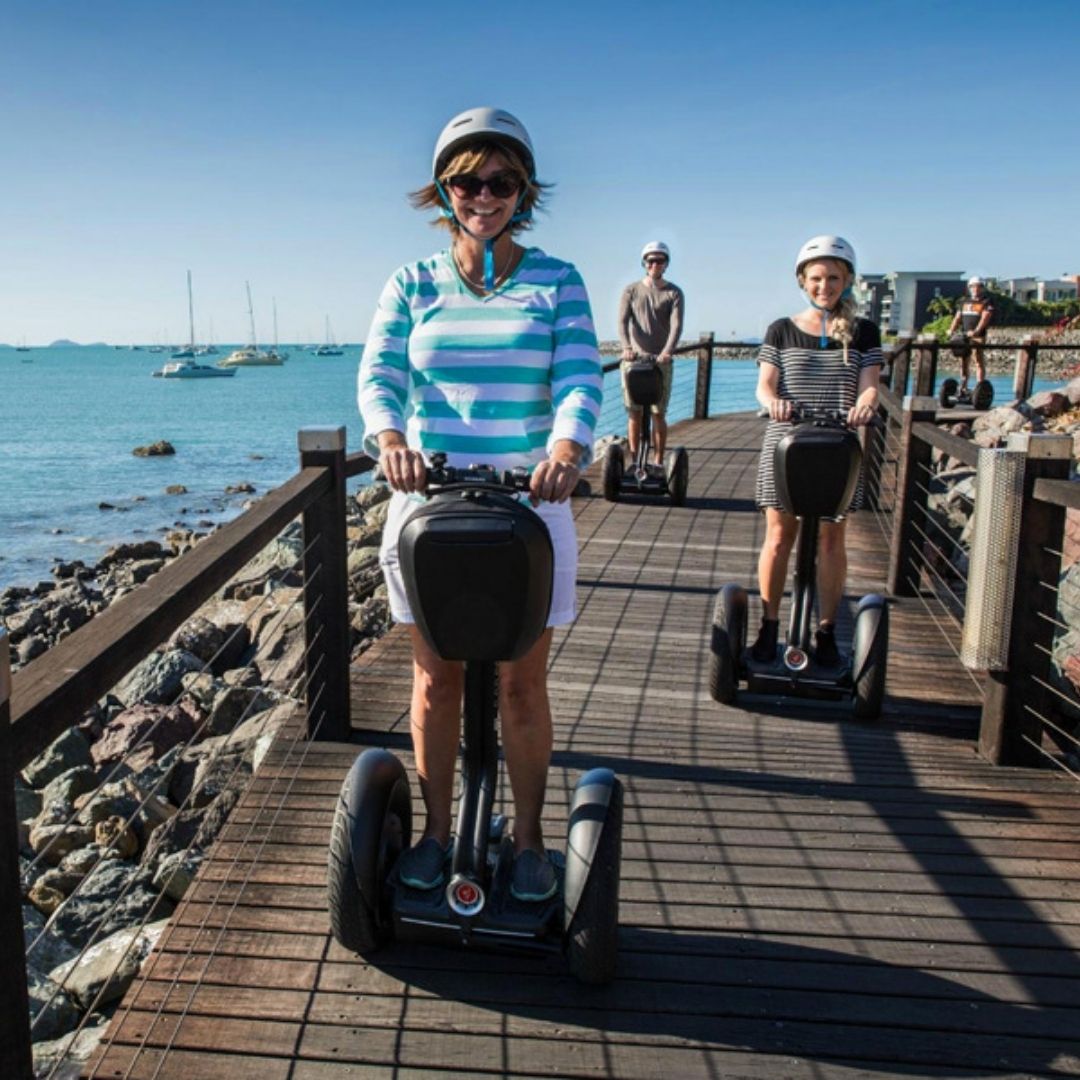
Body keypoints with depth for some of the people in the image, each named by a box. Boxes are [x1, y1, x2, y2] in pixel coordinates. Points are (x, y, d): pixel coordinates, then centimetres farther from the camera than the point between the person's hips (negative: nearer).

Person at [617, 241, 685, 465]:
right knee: (634, 413, 1)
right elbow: (622, 321, -5)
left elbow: (676, 325, -8)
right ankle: (634, 462, 8)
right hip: (633, 359, 1)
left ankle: (658, 463, 4)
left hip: (660, 361, -1)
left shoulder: (673, 293, 6)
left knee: (658, 414, -1)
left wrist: (667, 351, -27)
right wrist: (626, 347, -24)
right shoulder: (631, 290, 8)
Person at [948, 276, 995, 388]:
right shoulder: (965, 302, 16)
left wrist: (976, 331, -28)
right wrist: (952, 330, -5)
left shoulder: (987, 302, 1)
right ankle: (963, 386, 11)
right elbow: (958, 317, 13)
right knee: (963, 361, 5)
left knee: (979, 361, -6)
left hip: (978, 336, -5)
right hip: (964, 336, 5)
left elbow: (985, 318, -13)